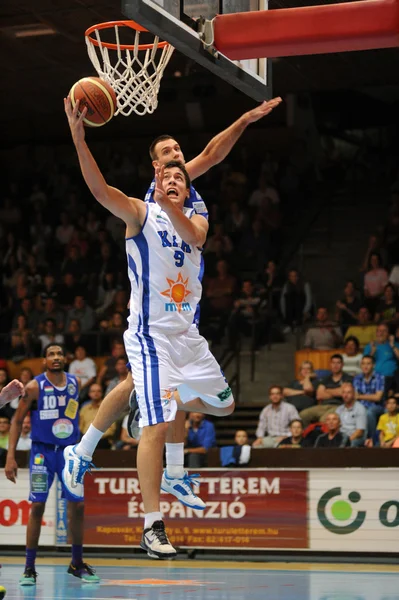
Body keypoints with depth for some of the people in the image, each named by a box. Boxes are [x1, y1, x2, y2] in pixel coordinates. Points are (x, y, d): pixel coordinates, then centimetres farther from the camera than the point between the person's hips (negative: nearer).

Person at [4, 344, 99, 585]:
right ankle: (29, 567, 3)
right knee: (38, 506, -6)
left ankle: (77, 563, 15)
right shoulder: (34, 387, -8)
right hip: (43, 450, -3)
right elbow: (17, 421, -4)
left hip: (69, 450, 4)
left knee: (78, 505, 1)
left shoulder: (75, 383, 3)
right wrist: (10, 456, -11)